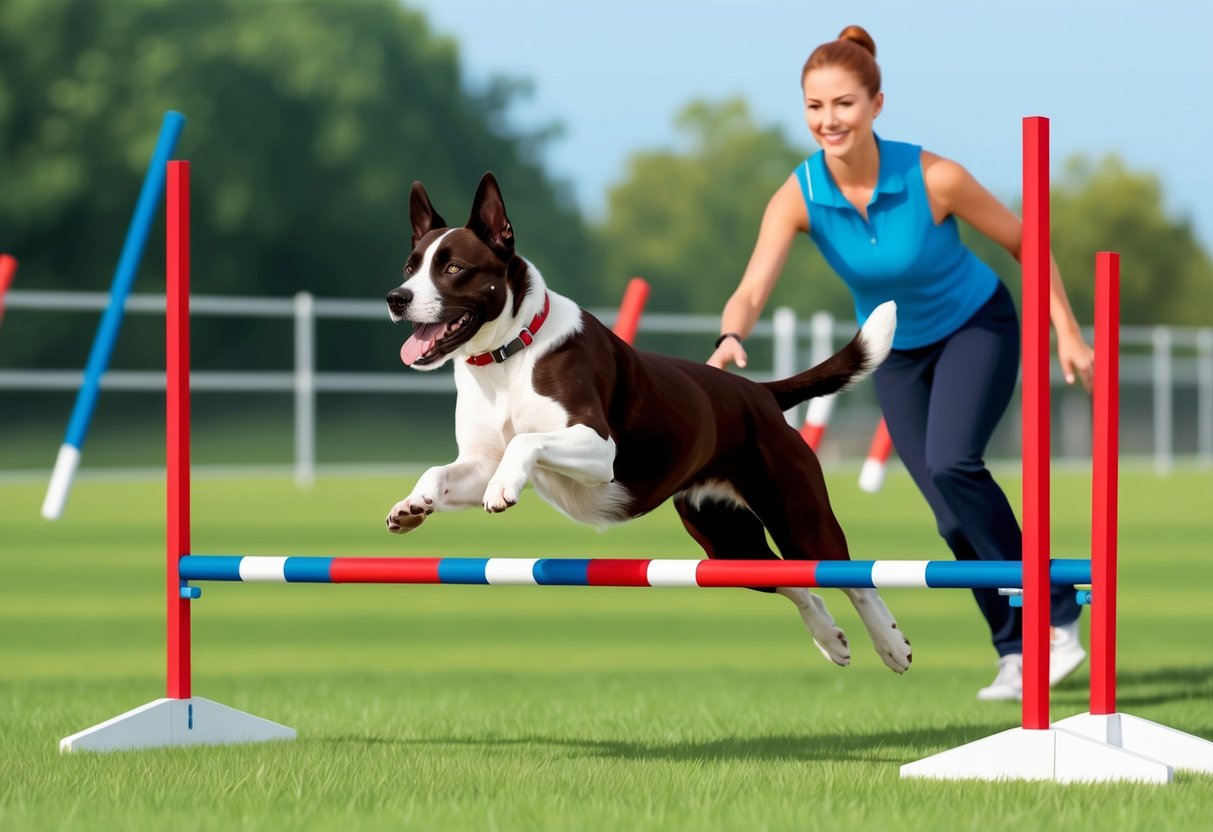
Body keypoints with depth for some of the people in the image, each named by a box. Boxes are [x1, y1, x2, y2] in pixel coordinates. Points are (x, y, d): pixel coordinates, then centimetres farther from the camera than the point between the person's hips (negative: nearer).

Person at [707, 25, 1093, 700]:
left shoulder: (933, 178, -29)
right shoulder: (799, 198, -23)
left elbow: (1025, 240, -13)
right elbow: (753, 290, -35)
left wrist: (1068, 333, -12)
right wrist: (731, 337, -57)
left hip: (977, 325, -4)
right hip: (897, 352, 4)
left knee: (950, 464, -26)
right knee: (954, 515, -1)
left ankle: (1055, 619, -15)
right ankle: (1020, 654, 14)